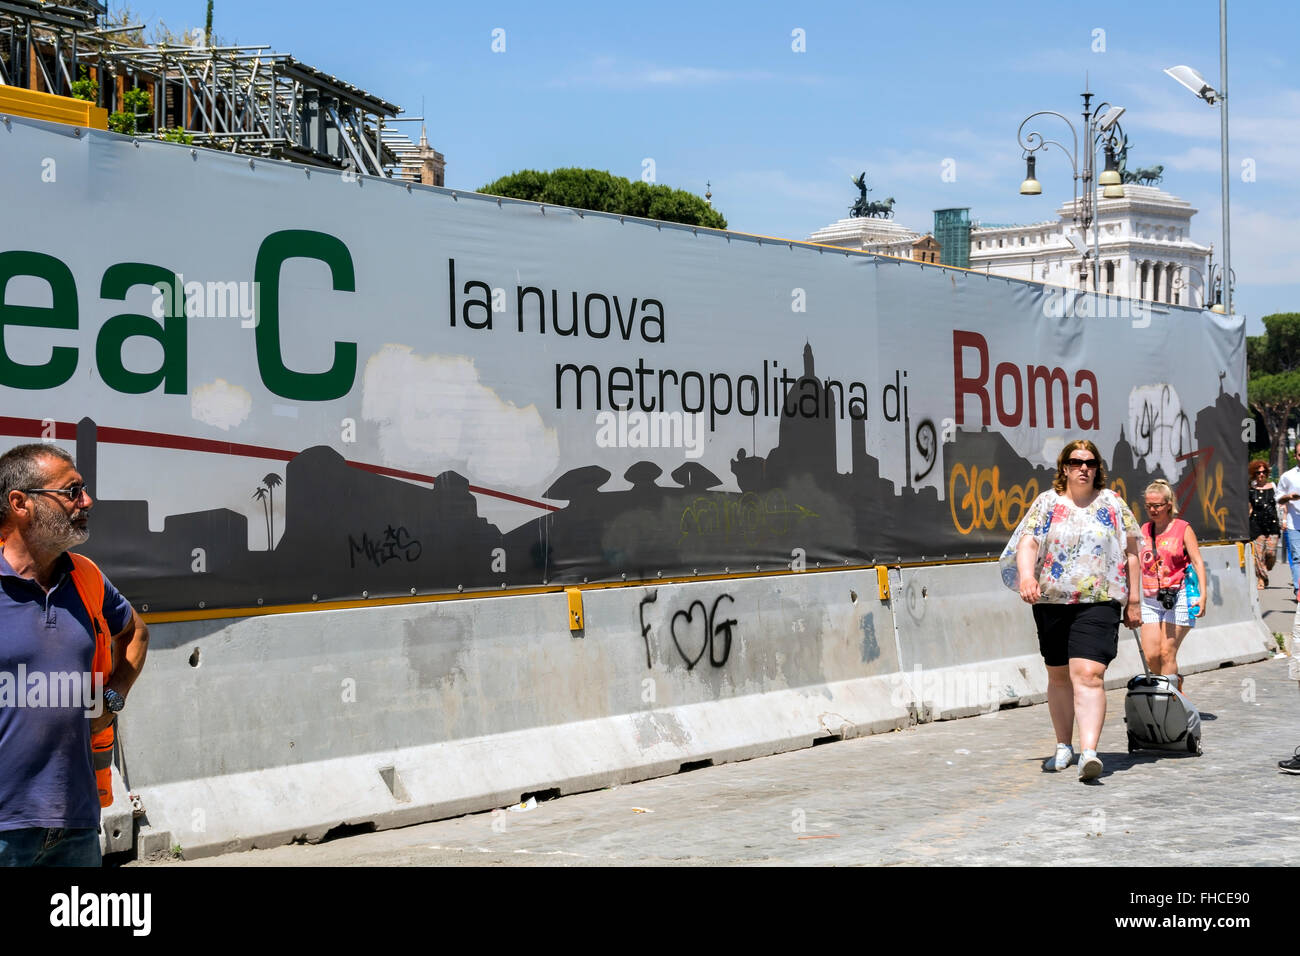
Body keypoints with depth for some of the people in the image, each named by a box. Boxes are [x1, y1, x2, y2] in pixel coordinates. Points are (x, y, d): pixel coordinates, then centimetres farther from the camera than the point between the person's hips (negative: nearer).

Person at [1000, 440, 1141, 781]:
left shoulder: (1112, 503, 8)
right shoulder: (1046, 503, 8)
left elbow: (1130, 552, 10)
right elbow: (1027, 543, -2)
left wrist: (1133, 601, 7)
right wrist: (1026, 576, -22)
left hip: (1099, 602, -2)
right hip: (1052, 601, 2)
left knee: (1089, 675, -17)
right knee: (1058, 676, 12)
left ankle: (1088, 752, -26)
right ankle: (1063, 746, 27)